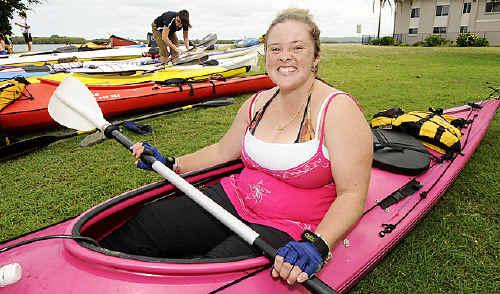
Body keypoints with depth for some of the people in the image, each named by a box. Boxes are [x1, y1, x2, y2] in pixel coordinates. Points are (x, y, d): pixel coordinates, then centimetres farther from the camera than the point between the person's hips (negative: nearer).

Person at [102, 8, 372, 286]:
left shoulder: (338, 110, -14)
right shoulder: (257, 103, 5)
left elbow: (352, 195, -17)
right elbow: (222, 152, 17)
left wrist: (317, 244, -32)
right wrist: (172, 164, 10)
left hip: (289, 231, -4)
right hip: (235, 199, 5)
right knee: (144, 225, -9)